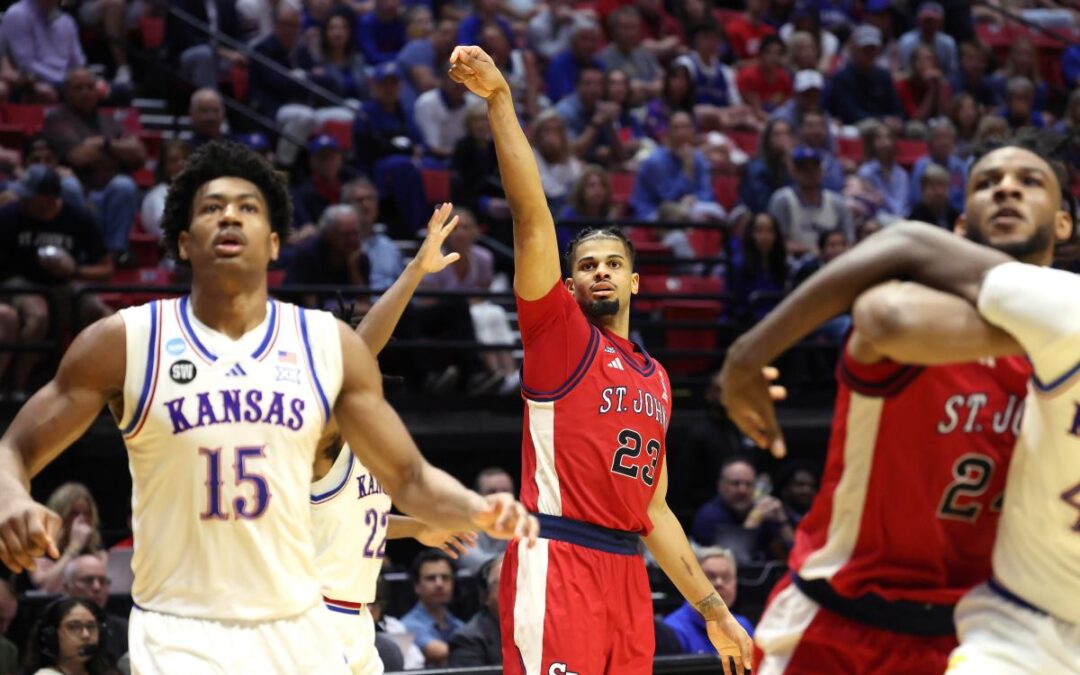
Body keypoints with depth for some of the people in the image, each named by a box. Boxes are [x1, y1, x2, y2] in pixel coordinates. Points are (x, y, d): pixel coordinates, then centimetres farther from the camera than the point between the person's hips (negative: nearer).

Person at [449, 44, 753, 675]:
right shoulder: (558, 330, 6)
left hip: (626, 571, 7)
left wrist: (714, 610, 23)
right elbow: (532, 212, -5)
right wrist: (500, 100, -14)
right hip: (557, 561, -7)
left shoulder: (655, 379, 22)